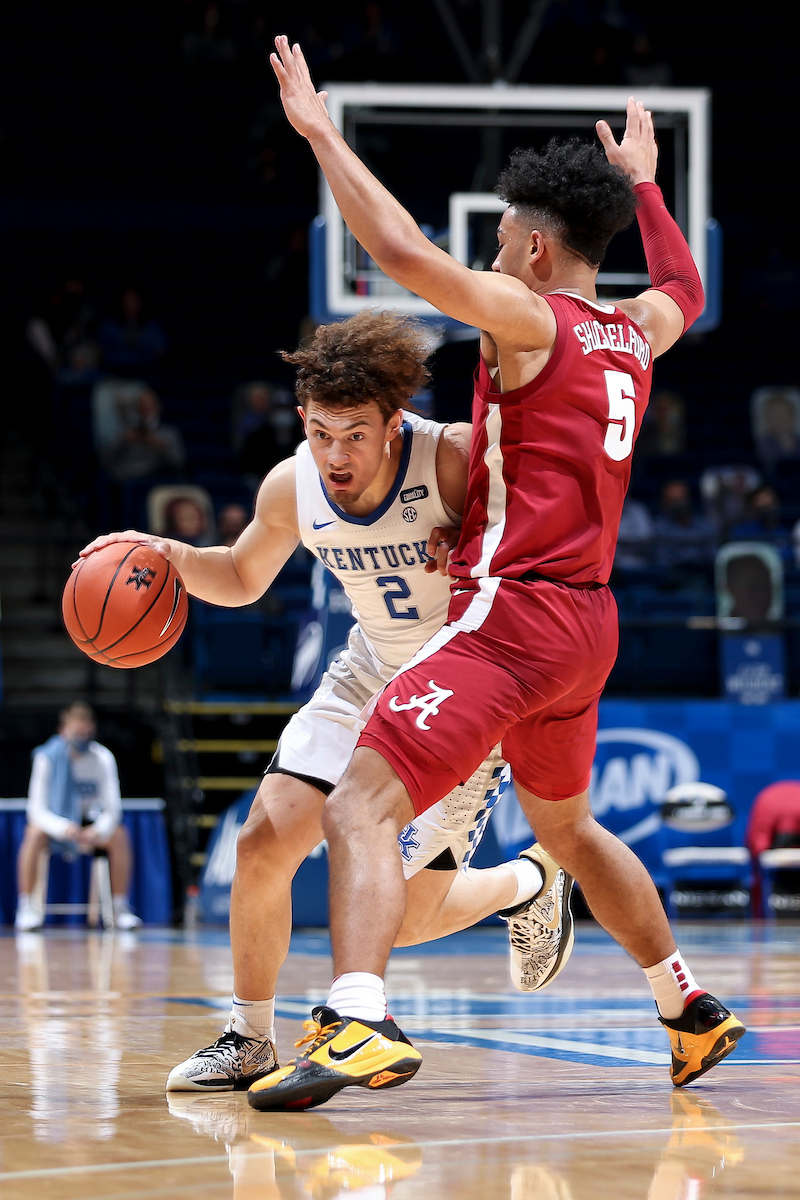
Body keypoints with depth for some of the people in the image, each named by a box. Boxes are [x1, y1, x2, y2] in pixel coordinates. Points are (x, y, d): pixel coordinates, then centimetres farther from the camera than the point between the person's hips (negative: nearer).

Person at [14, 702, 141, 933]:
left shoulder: (103, 758, -15)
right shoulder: (47, 757, -19)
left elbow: (112, 809, -17)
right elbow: (37, 809, -23)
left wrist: (98, 831, -38)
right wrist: (62, 828, -42)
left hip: (88, 822, 2)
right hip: (55, 819, -2)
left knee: (119, 835, -26)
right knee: (34, 833, -35)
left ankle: (120, 908, -17)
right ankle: (26, 908, -29)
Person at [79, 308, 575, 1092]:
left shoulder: (455, 459, -28)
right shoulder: (292, 487, -12)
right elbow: (243, 578, 7)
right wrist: (170, 556, -13)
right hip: (369, 679, 5)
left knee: (399, 919, -6)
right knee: (265, 842, -12)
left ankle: (529, 882, 27)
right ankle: (248, 1040, 8)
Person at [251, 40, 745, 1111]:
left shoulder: (530, 322, -11)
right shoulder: (633, 335, 11)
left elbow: (404, 252, -23)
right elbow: (687, 289, 36)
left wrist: (321, 132, -14)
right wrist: (642, 182, 47)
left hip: (513, 614, -9)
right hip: (587, 620, 9)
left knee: (361, 808, -16)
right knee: (565, 824, 29)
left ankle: (358, 1023, -36)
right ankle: (693, 1011, 37)